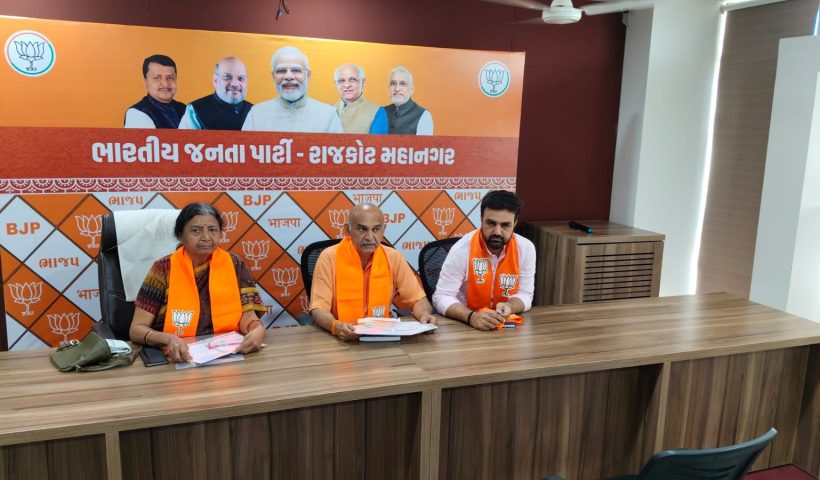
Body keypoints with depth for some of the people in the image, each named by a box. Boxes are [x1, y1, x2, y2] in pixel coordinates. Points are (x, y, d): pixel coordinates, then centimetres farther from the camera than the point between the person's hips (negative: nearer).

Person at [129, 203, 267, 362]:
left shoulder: (234, 265, 2)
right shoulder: (164, 269, -4)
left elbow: (247, 316, -2)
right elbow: (136, 329, -5)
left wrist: (257, 330, -26)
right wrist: (168, 339, -26)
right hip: (178, 359, 0)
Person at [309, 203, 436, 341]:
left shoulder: (393, 258, 0)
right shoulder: (329, 257, -9)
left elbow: (417, 299, 5)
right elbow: (318, 309, -12)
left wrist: (424, 314, -17)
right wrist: (336, 326, -32)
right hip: (341, 339, -1)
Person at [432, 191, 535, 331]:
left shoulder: (526, 248, -6)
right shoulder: (462, 249, -15)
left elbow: (525, 294, -1)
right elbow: (442, 297, -15)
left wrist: (508, 307, -23)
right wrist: (471, 316, -33)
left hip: (507, 324, 2)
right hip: (465, 324, -2)